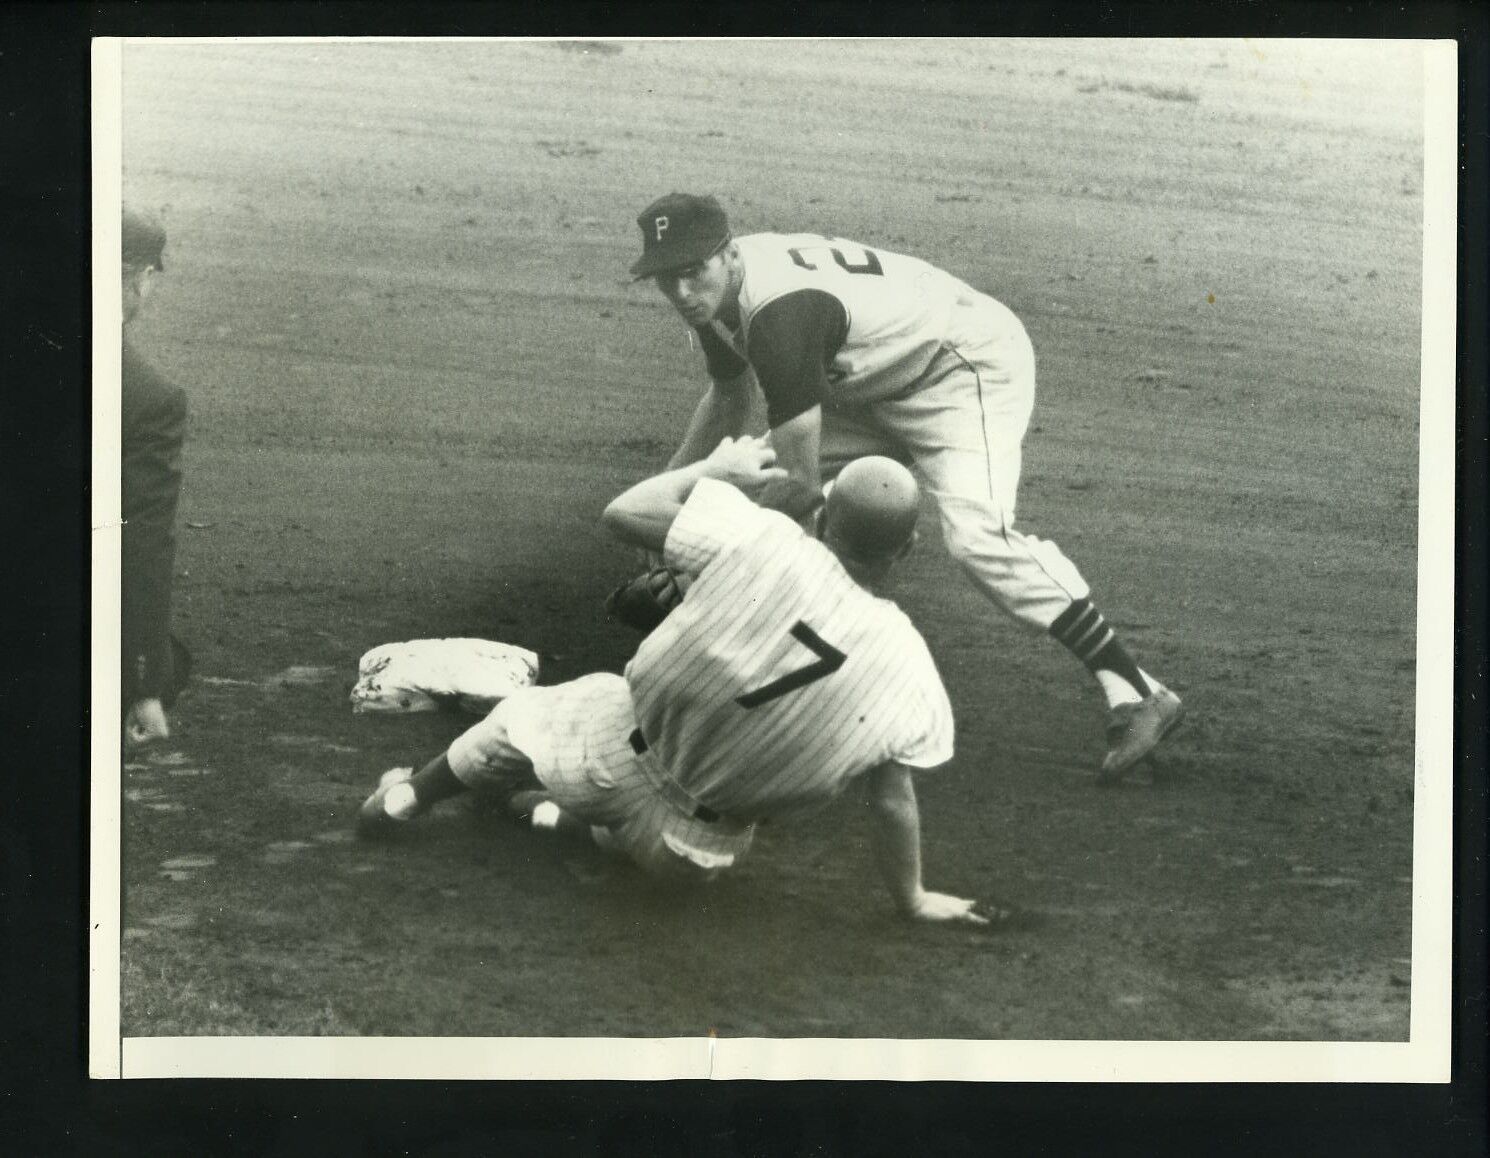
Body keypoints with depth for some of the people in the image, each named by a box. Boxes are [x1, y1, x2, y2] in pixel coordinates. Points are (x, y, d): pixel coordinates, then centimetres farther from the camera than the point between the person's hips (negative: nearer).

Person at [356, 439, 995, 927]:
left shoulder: (760, 541, -27)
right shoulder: (911, 674, -20)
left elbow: (623, 513, -15)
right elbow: (894, 805, -9)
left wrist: (714, 469, 2)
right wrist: (912, 900, 8)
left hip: (618, 756, -1)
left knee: (520, 717, 33)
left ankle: (405, 800, 50)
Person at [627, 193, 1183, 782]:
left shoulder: (778, 310, -32)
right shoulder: (717, 291, -3)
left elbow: (802, 484, -30)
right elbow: (728, 397, 19)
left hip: (971, 362, -10)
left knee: (975, 533, -30)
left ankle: (1135, 694, -29)